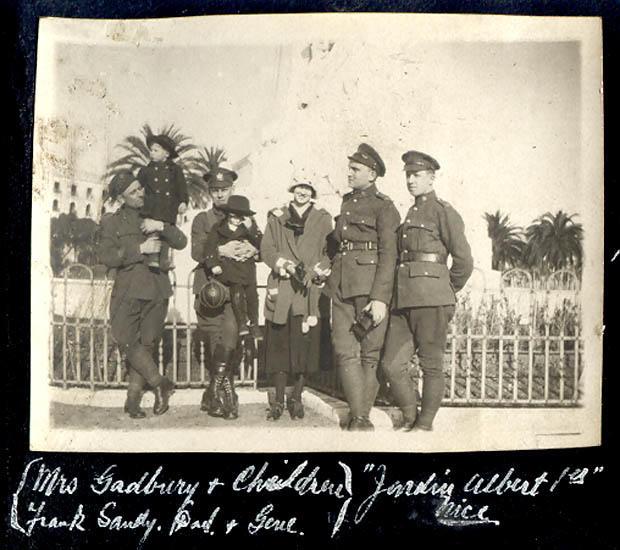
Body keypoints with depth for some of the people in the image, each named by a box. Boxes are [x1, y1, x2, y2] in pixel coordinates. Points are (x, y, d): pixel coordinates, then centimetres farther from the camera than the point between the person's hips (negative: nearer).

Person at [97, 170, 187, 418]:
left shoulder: (154, 217, 15)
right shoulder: (111, 222, 8)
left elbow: (181, 242, 8)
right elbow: (106, 256, -5)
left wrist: (162, 227, -9)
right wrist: (140, 249, -12)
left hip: (156, 289, 1)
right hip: (128, 290, -1)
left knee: (146, 343, 0)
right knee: (127, 340, -12)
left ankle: (133, 400, 7)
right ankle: (160, 384, 1)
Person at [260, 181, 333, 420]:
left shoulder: (323, 219, 13)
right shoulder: (276, 217, 14)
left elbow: (329, 254, 8)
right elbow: (266, 249, 7)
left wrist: (313, 273, -9)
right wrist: (286, 265, -9)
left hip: (310, 290, 0)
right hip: (280, 290, 1)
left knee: (305, 344, -4)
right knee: (279, 343, -1)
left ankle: (296, 398, 9)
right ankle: (278, 399, 8)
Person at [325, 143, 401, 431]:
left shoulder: (384, 207, -3)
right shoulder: (346, 202, 18)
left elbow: (389, 256, -11)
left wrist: (380, 298, -18)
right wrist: (326, 265, 16)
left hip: (371, 286, -6)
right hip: (342, 286, 6)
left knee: (371, 352, 2)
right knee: (345, 350, -2)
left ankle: (363, 415, 13)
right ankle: (357, 416, 2)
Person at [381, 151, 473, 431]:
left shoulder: (443, 211, -1)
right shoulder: (410, 215, 22)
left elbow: (464, 261, -3)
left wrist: (447, 292, 8)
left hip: (430, 300, -7)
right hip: (403, 301, 7)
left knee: (431, 364, 2)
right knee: (392, 364, 3)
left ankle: (425, 423, 14)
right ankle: (409, 417, 20)